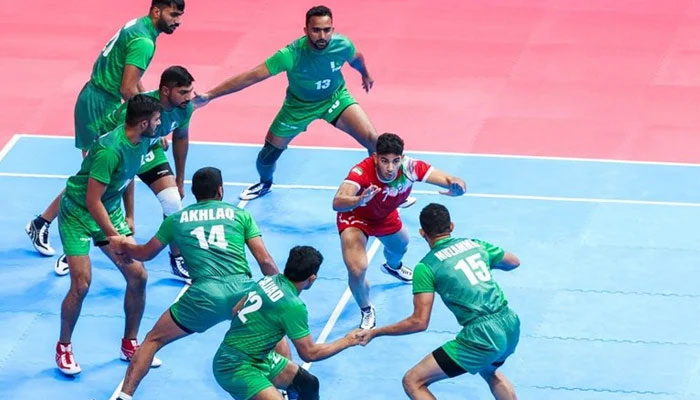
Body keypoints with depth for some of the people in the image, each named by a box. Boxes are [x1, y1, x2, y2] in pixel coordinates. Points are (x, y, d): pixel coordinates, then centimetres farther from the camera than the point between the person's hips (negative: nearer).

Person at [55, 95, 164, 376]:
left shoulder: (142, 141, -6)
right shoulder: (110, 150, -31)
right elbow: (93, 202, -27)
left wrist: (127, 218, 19)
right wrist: (115, 238, -24)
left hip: (110, 211, 8)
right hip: (78, 213, -7)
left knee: (138, 276, -1)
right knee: (81, 284, -13)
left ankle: (129, 344, 15)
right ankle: (64, 348, 9)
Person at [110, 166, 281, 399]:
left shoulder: (176, 220, 21)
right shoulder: (240, 214, 18)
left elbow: (145, 253, 36)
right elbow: (265, 261, 12)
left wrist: (123, 246, 57)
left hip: (203, 294, 0)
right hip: (241, 289, 0)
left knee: (153, 340, 18)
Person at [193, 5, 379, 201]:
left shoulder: (342, 45, -28)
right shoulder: (291, 55, -37)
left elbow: (356, 58, 0)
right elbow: (251, 76, -37)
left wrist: (365, 75, 22)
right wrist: (210, 95, -42)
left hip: (335, 97, 1)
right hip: (299, 105, -1)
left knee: (373, 140, -15)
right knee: (267, 155, 6)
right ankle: (265, 183, 44)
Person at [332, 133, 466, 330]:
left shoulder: (409, 167, -34)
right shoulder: (362, 171, -44)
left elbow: (450, 181, -35)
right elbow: (337, 203, -58)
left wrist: (456, 186, -59)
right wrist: (359, 200, -79)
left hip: (385, 215, 5)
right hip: (355, 217, -4)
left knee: (400, 247, 30)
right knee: (357, 270, -21)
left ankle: (393, 267, 71)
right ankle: (366, 311, 13)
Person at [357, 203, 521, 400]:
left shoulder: (426, 267, -5)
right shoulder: (475, 244, 10)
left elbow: (419, 322, -8)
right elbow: (514, 262, 27)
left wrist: (374, 333, 2)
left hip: (482, 336, -7)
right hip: (511, 325, 7)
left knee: (413, 382, 3)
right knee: (489, 372, 40)